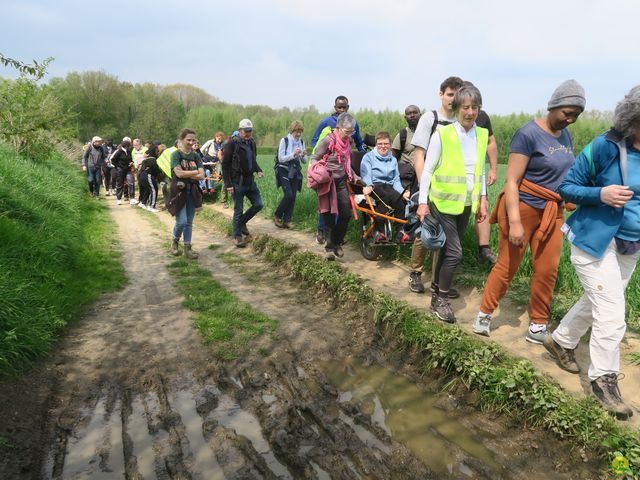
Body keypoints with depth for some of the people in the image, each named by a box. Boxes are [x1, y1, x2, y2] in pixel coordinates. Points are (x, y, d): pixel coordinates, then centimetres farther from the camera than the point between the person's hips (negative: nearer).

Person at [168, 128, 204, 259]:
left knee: (189, 222, 8)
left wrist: (186, 175, -14)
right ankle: (175, 241, 18)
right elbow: (179, 173, -18)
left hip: (192, 191, 5)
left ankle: (187, 248, 16)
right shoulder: (176, 154, -6)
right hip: (179, 191, -5)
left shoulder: (196, 156, 7)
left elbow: (202, 176, -3)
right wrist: (195, 172, -8)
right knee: (181, 221, -9)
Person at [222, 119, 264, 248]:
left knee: (258, 204, 8)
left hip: (250, 181, 7)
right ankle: (237, 236, 15)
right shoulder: (233, 143, -12)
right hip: (237, 182, -6)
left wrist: (258, 170, 1)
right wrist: (228, 184, -15)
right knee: (238, 210, 1)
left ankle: (242, 222, 30)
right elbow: (225, 165, -11)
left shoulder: (252, 143, 8)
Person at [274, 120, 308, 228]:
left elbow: (304, 161, 10)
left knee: (293, 196, -1)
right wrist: (293, 154, -21)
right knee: (288, 194, -16)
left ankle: (287, 220, 8)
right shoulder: (284, 140, -7)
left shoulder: (301, 142, 6)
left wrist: (303, 155, -12)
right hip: (284, 171, -5)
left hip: (295, 172, 5)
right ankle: (277, 216, 4)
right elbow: (281, 158, -11)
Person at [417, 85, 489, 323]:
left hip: (466, 204, 5)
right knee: (454, 252, -9)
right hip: (443, 203, -5)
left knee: (448, 250, 14)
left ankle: (438, 290, 30)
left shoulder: (482, 135, 6)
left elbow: (481, 171, 14)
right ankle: (440, 300, 8)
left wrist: (482, 200, 11)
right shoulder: (442, 134, -11)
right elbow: (427, 170, -8)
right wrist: (422, 202, -12)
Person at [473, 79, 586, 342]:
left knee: (548, 269, 6)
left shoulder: (565, 135, 9)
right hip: (524, 208, -6)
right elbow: (511, 181, -18)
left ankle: (538, 323, 22)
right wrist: (514, 222, -23)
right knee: (507, 266, 2)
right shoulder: (528, 133, -13)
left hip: (552, 212, 6)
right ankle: (484, 313, 20)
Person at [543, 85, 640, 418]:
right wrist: (600, 194, -28)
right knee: (611, 313, -5)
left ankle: (560, 341, 42)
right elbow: (567, 188, -10)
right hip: (595, 242, -6)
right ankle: (603, 379, 12)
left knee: (596, 302, 20)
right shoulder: (605, 147, -16)